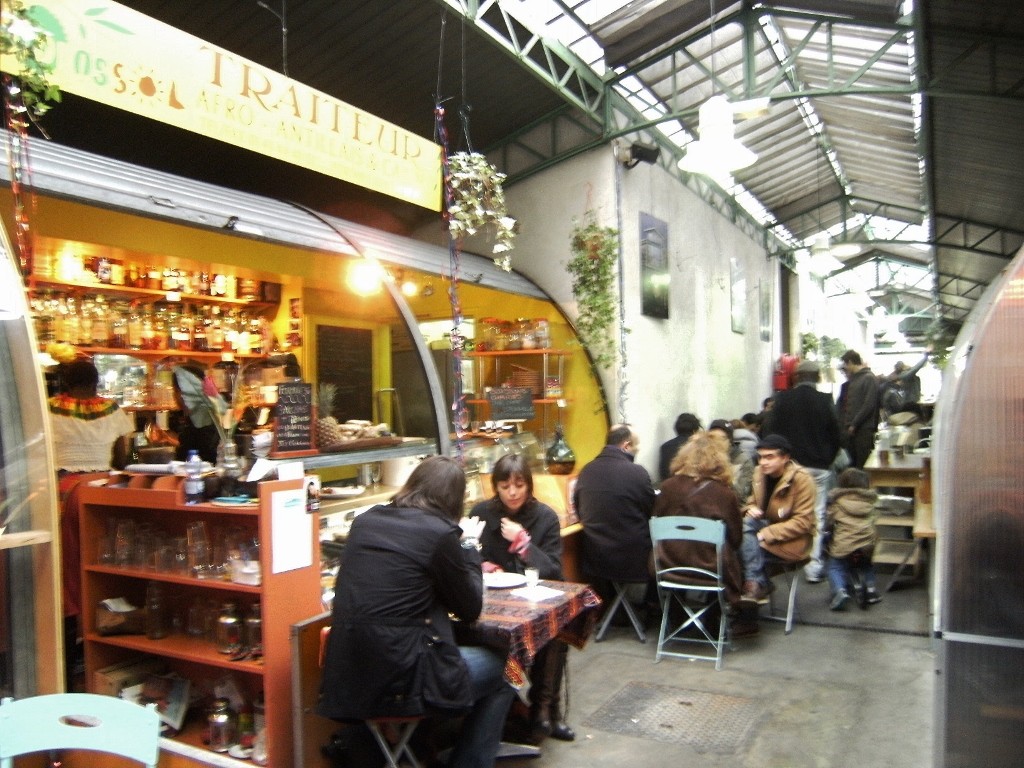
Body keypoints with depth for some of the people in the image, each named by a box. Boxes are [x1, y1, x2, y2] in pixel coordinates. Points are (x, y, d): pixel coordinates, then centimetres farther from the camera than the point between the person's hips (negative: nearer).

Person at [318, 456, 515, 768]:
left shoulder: (364, 521, 5)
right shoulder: (439, 532, -12)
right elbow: (470, 609, 0)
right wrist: (469, 548, 12)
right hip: (395, 682, -7)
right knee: (498, 671, 18)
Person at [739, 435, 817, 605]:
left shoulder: (802, 479, -17)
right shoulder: (759, 473, 0)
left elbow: (802, 523, -19)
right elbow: (753, 501, 16)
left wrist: (766, 534, -26)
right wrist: (751, 509, -10)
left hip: (793, 539, -6)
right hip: (766, 526, 6)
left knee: (748, 547, -29)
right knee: (746, 524, -27)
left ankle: (754, 585, -10)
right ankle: (758, 585, -24)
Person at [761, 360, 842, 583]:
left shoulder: (783, 399, -5)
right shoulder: (826, 401, -6)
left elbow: (769, 431, -5)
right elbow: (835, 435, 0)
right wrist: (827, 460, 14)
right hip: (818, 467, 0)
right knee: (816, 515, 5)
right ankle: (813, 566, 5)